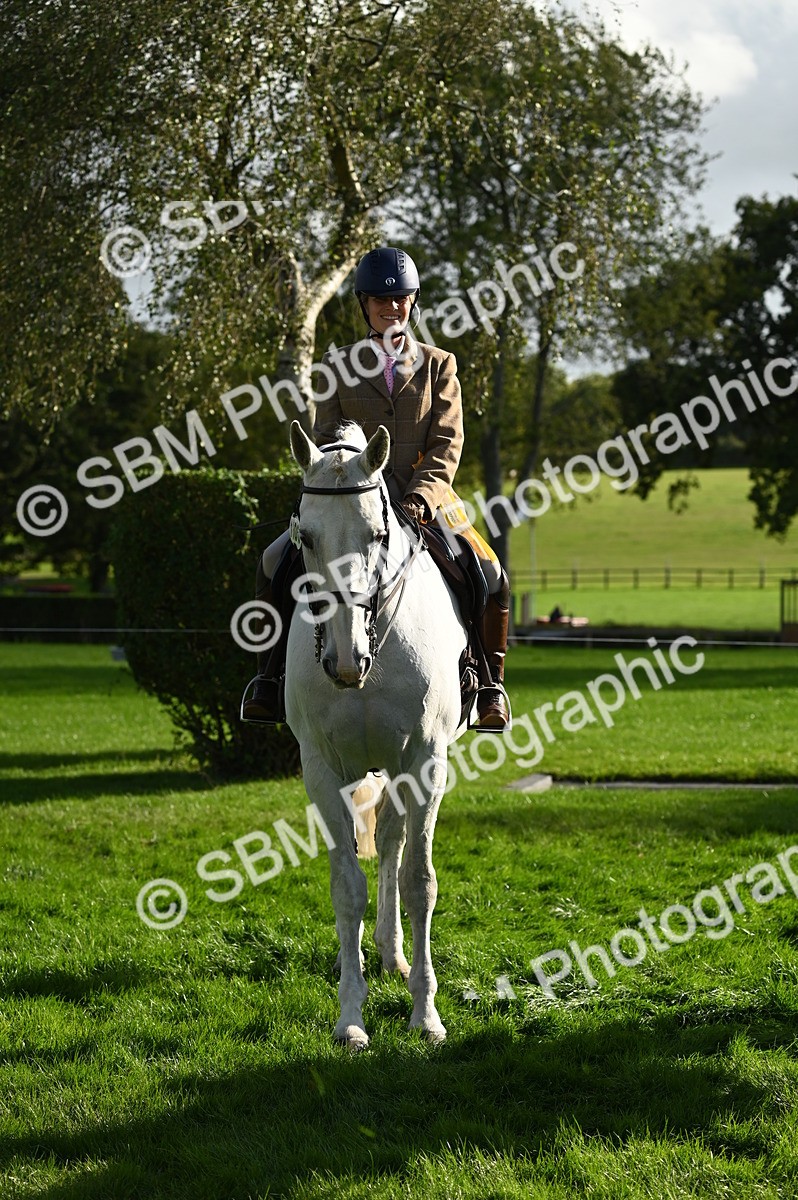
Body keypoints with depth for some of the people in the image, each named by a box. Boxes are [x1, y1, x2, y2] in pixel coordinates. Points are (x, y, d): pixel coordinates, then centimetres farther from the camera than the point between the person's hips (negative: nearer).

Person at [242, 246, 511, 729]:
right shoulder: (339, 366, 9)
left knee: (492, 578, -20)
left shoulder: (438, 366, 7)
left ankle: (490, 684, -2)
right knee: (275, 561, -18)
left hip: (425, 499, -1)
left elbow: (447, 444, -1)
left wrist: (420, 496, -18)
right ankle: (270, 676, -6)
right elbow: (326, 440, 6)